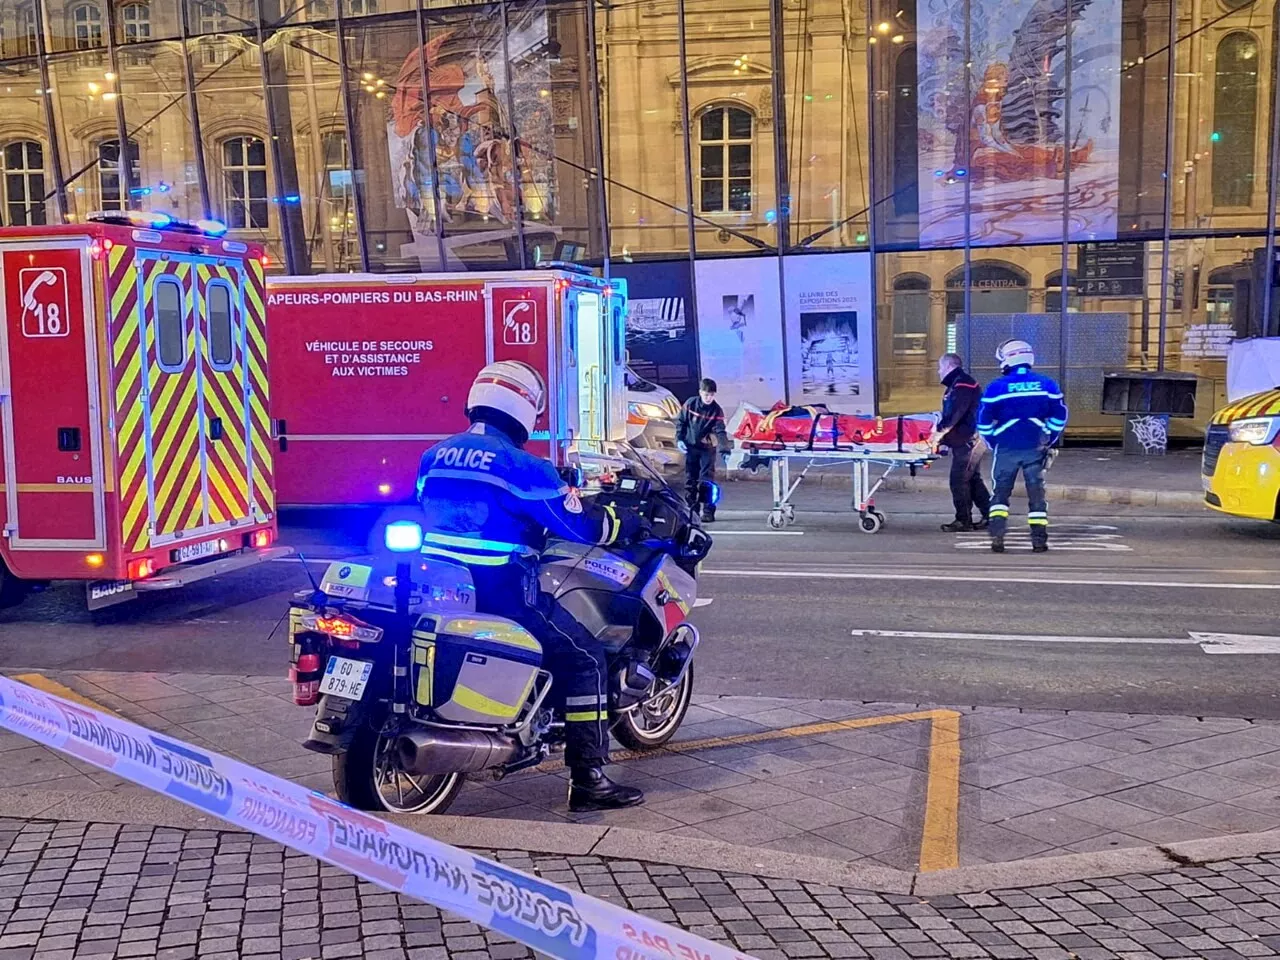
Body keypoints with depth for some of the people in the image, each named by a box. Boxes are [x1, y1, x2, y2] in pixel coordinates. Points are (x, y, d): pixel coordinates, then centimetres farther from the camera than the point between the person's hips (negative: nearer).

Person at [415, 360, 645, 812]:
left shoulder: (434, 457, 10)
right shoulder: (523, 466, -12)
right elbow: (581, 524, -8)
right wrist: (627, 524, 11)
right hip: (498, 590, -8)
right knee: (584, 656, 2)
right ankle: (587, 779, -2)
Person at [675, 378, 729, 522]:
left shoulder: (716, 410, -12)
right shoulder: (690, 403, -7)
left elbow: (720, 431, -18)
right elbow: (680, 422, 4)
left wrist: (724, 450, -30)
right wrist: (680, 439, -5)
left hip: (707, 448, -2)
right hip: (690, 446, 2)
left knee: (706, 481, -8)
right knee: (690, 480, 7)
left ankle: (708, 511, -6)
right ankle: (692, 509, 16)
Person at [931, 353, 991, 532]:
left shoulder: (963, 384, -14)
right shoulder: (957, 384, 20)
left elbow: (956, 413, -25)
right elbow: (950, 412, 21)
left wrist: (940, 431, -25)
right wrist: (940, 432, 13)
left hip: (967, 441, -11)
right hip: (969, 440, 11)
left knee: (959, 480, -7)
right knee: (973, 479, 14)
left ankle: (963, 520, -2)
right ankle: (990, 514, 18)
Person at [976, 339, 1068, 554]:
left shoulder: (997, 387, -5)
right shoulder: (1047, 385, 4)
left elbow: (984, 421, -3)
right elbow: (1059, 417, 6)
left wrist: (993, 443, 9)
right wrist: (1049, 441, 15)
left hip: (1006, 447, -2)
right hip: (1036, 447, 2)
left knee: (1001, 491, 8)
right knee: (1036, 492, 10)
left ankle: (997, 536, -4)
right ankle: (1039, 539, 10)